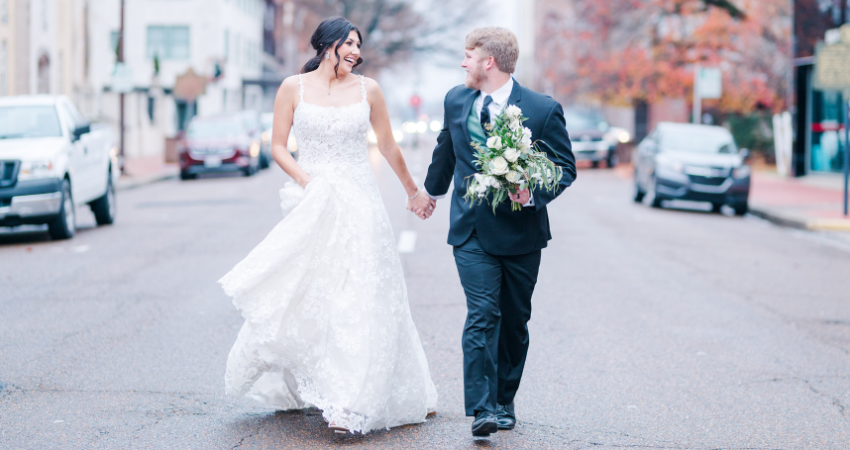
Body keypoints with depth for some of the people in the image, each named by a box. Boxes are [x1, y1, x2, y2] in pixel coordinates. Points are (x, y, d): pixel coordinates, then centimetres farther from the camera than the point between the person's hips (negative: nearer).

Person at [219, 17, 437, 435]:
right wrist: (308, 182, -12)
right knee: (305, 297, 3)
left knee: (358, 301, -8)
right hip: (311, 204, 0)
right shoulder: (293, 88, 3)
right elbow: (278, 146, 3)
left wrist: (412, 189, 26)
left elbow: (387, 144, 17)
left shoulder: (367, 89, 6)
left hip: (359, 202, 1)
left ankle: (349, 406, -12)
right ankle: (298, 387, 23)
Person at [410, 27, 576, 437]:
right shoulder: (456, 100, 4)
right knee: (482, 315, -13)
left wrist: (534, 194, -23)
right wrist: (432, 190, 37)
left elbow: (565, 167, -5)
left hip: (521, 231, -1)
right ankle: (481, 409, -17)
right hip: (472, 230, 1)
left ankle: (504, 402, 27)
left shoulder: (543, 109, -10)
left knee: (514, 321, 11)